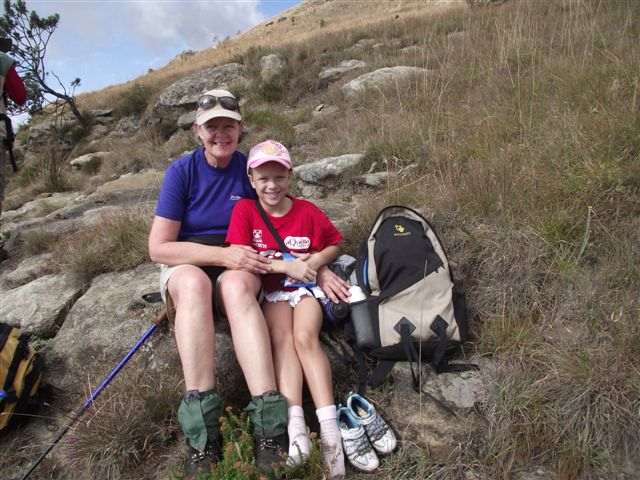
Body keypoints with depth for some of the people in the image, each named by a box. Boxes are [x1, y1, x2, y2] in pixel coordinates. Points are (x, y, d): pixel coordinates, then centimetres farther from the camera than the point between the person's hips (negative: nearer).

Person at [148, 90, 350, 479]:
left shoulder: (252, 168, 0)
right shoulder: (182, 171, -5)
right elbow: (159, 247, -10)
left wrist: (320, 268, -9)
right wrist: (222, 255, -23)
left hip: (238, 268, 1)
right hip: (186, 265, 0)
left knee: (236, 286, -36)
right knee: (194, 283, -37)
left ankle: (269, 427, -44)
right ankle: (202, 434, -41)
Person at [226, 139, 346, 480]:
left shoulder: (307, 211, 1)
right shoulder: (244, 210, -2)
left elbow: (334, 244, 11)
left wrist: (314, 262, -11)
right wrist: (287, 266, -16)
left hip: (305, 286, 0)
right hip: (271, 291, 0)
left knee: (306, 338, -25)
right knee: (282, 339, -27)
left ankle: (330, 429, -29)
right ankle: (296, 428, -35)